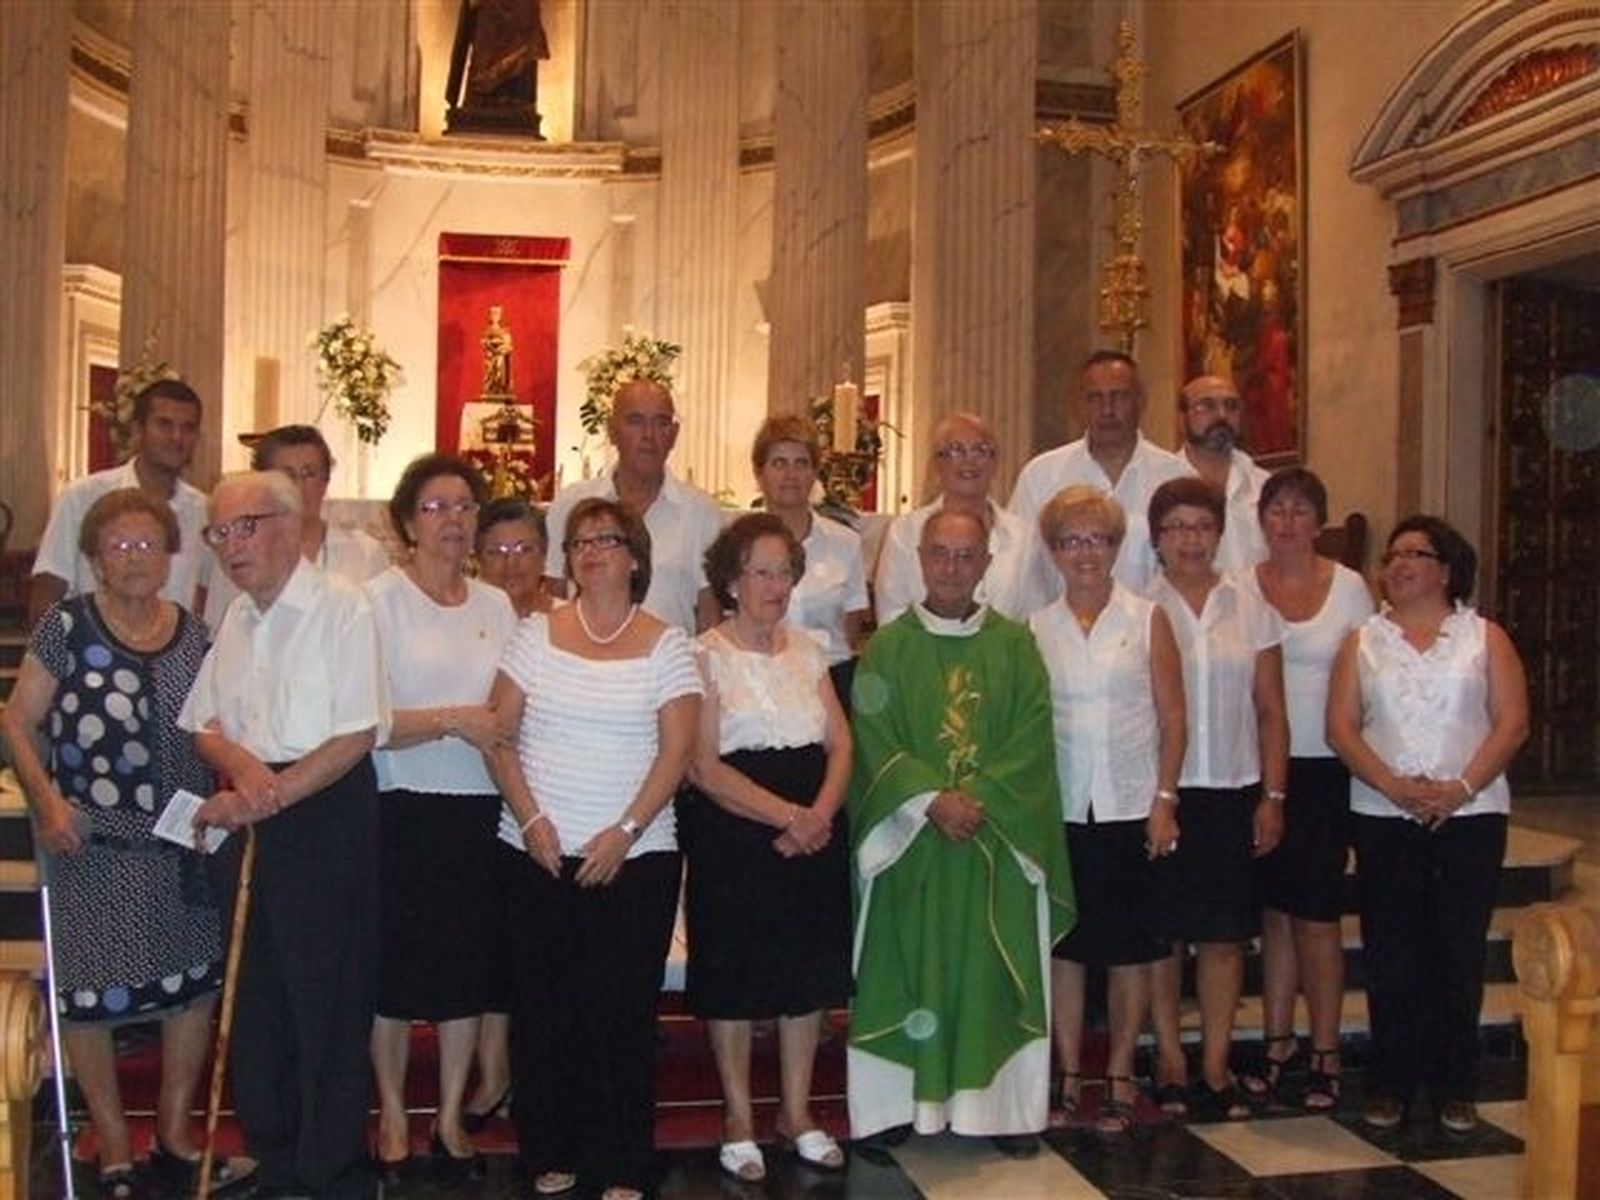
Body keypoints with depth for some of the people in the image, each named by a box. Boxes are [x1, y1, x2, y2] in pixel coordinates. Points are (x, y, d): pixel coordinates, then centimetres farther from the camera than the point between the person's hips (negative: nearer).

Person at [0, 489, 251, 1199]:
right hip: (93, 841, -3)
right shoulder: (67, 624, -4)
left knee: (194, 980, 6)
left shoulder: (193, 634, 6)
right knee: (90, 990, 4)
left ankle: (175, 1135, 25)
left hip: (181, 841, 3)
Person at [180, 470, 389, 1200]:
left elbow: (357, 736, -14)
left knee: (328, 997, 0)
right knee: (254, 994, 11)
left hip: (329, 814, -6)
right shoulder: (234, 618, 12)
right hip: (249, 821, 7)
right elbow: (205, 726, 13)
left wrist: (268, 798, -15)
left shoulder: (341, 609, -9)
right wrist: (241, 765, -9)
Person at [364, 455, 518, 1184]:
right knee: (396, 967, 6)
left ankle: (451, 1118, 24)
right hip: (402, 810, -4)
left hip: (480, 808, 4)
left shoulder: (496, 605, 10)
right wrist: (452, 721, -20)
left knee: (469, 966, 9)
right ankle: (393, 1118, 23)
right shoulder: (379, 599, -6)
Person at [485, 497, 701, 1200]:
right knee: (542, 1003, 6)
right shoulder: (535, 635, 5)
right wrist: (531, 819, -8)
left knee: (623, 1007, 1)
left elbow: (677, 752, -4)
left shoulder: (665, 645, 1)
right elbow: (498, 734, 3)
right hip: (543, 854, 2)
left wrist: (623, 833, -13)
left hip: (636, 858, -1)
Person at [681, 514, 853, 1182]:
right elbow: (704, 766, -13)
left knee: (809, 969, 10)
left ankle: (796, 1111, 26)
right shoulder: (705, 656, -6)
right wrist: (787, 816, -18)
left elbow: (840, 743, 6)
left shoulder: (807, 651, 11)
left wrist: (820, 815, -12)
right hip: (732, 835, -5)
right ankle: (739, 1118, 20)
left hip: (814, 833, 5)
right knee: (734, 973, 4)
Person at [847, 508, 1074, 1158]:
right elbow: (875, 739, -5)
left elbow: (1033, 739, -1)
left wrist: (981, 799, -13)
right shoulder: (887, 648, 3)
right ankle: (897, 1104, 12)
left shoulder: (1015, 645, 6)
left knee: (996, 972, 5)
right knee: (906, 969, 3)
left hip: (999, 841, 1)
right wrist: (932, 799, -17)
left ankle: (1005, 1106, 15)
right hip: (912, 842, -1)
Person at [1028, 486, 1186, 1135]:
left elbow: (1172, 719, 1)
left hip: (1130, 807, -1)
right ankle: (1069, 1076, 17)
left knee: (1129, 947, 5)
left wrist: (1164, 798, -6)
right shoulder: (1037, 629, 6)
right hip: (1061, 809, 1)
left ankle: (1119, 1079, 18)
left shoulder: (1147, 620, 1)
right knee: (1063, 943, 5)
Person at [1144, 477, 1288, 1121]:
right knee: (1162, 930, 4)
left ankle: (1216, 1062, 17)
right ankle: (1169, 1059, 17)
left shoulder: (1250, 607, 7)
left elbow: (1271, 710, 8)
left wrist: (1273, 795, 3)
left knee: (1226, 933, 6)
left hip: (1234, 790, 2)